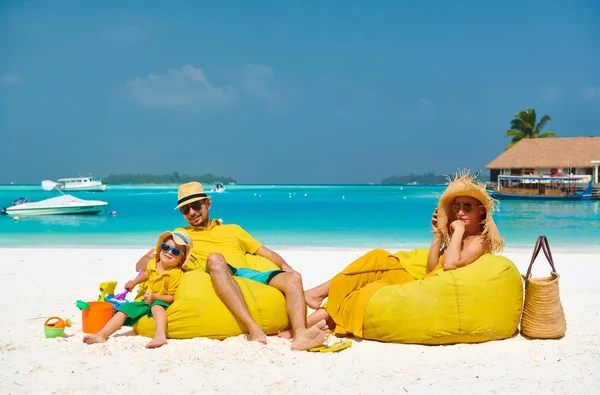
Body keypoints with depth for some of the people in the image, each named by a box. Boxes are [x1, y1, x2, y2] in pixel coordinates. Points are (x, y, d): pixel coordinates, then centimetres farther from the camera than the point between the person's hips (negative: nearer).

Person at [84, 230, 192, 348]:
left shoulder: (176, 274, -21)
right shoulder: (153, 263, 0)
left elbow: (172, 297, -21)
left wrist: (154, 297, -31)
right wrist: (134, 282, 32)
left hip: (161, 302, -7)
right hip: (145, 302, 7)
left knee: (156, 305, -40)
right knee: (124, 309, -9)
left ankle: (160, 335, -62)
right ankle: (101, 335, -18)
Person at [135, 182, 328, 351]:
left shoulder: (233, 229, 35)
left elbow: (266, 253, 30)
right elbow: (141, 264, 22)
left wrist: (285, 265, 7)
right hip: (218, 279, -3)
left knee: (293, 278, -23)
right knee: (215, 258, -37)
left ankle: (300, 334, -49)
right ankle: (253, 328, -51)